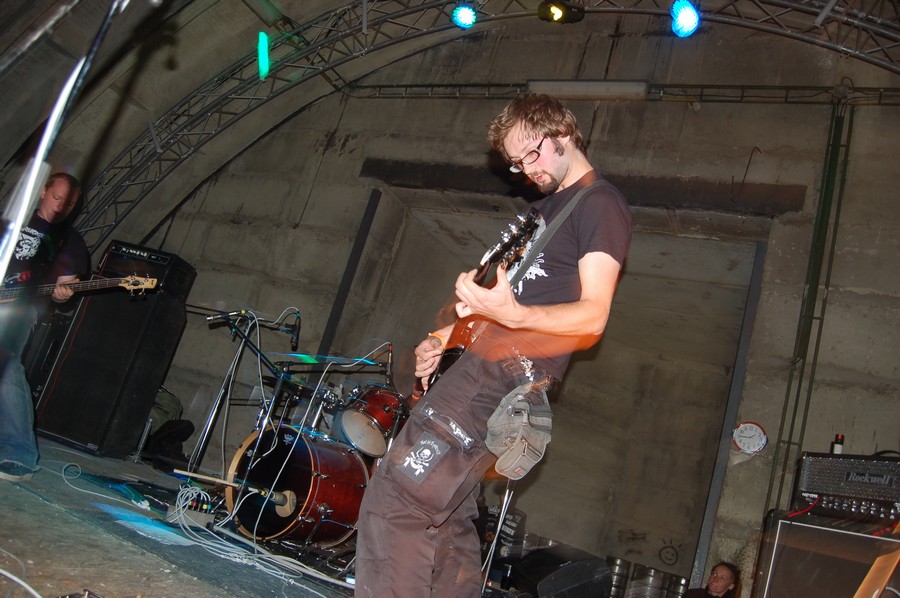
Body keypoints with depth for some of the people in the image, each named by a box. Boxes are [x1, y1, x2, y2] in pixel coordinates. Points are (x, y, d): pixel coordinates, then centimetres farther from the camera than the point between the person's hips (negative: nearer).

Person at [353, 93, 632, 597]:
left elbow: (592, 316, -16)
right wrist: (446, 337, 16)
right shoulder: (550, 205, 23)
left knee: (394, 503, -15)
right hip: (484, 362, 10)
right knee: (447, 518, 14)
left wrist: (511, 314, -32)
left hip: (513, 371, -10)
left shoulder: (601, 204, -6)